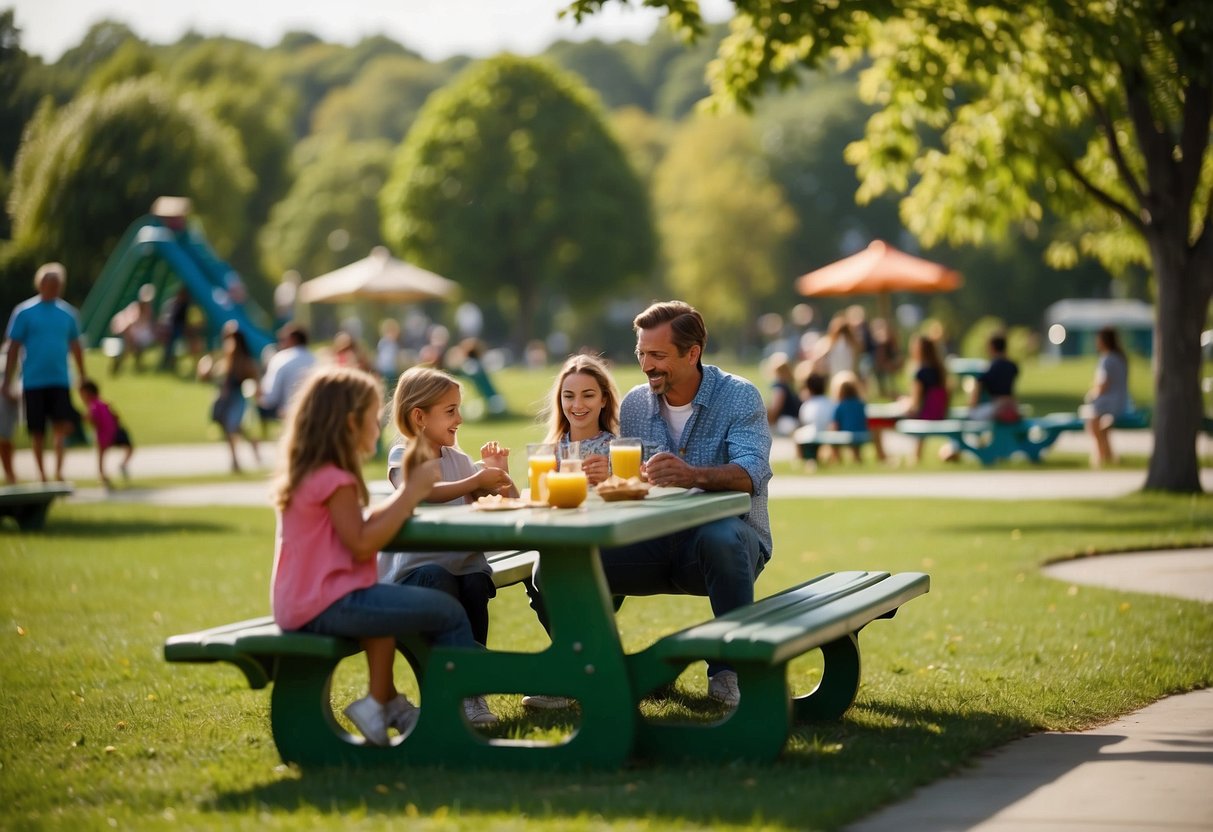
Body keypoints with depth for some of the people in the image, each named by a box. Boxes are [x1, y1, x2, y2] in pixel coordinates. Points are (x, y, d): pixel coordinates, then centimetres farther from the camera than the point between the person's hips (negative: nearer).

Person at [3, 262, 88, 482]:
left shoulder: (67, 313, 7)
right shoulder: (24, 312, -2)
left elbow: (75, 346, 18)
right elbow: (13, 349, 0)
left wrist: (83, 377, 20)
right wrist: (7, 383, -2)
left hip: (60, 380, 2)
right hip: (33, 382, -2)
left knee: (63, 425, -13)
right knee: (37, 431, 4)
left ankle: (58, 470, -9)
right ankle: (41, 474, 16)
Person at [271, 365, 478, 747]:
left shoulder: (309, 473, 15)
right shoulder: (333, 479, -15)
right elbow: (362, 544, -21)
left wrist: (407, 494, 10)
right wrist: (410, 494, -16)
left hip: (301, 606, 11)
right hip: (327, 605, -11)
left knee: (388, 603, 36)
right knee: (449, 612, -10)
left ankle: (383, 701, 34)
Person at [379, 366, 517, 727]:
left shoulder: (458, 459, 16)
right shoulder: (402, 456, -1)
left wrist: (499, 475, -5)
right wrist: (475, 482, -29)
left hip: (461, 560, 4)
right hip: (413, 565, -4)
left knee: (476, 583, -27)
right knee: (439, 581, -34)